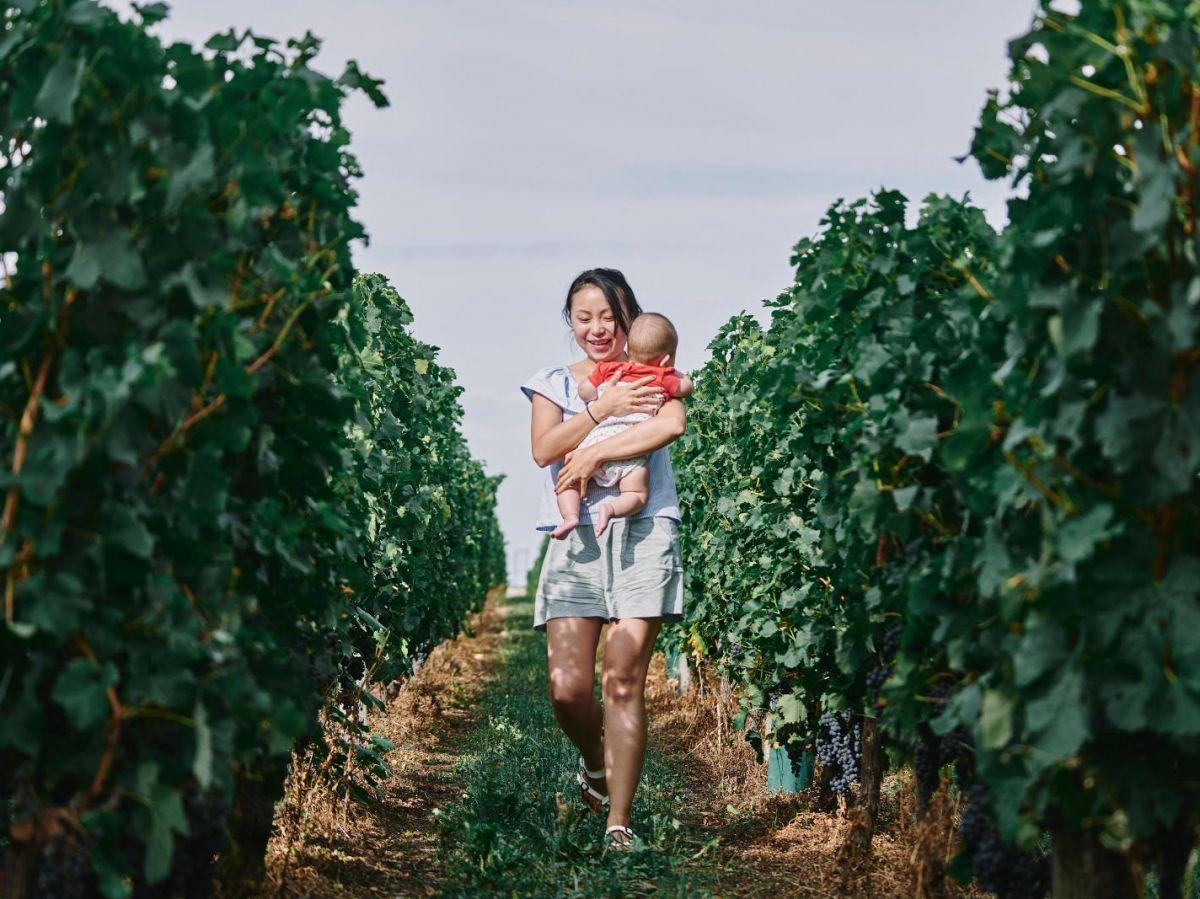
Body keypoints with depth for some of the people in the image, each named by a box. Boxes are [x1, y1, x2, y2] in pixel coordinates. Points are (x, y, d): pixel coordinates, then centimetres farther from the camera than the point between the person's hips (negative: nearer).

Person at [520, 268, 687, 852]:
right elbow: (544, 449, 0)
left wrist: (594, 454, -10)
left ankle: (619, 822, -5)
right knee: (567, 686, -10)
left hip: (643, 534, -2)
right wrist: (604, 407, -8)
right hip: (577, 539, 2)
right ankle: (594, 763, 24)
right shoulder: (554, 382, 17)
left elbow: (673, 424, -10)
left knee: (624, 678, -9)